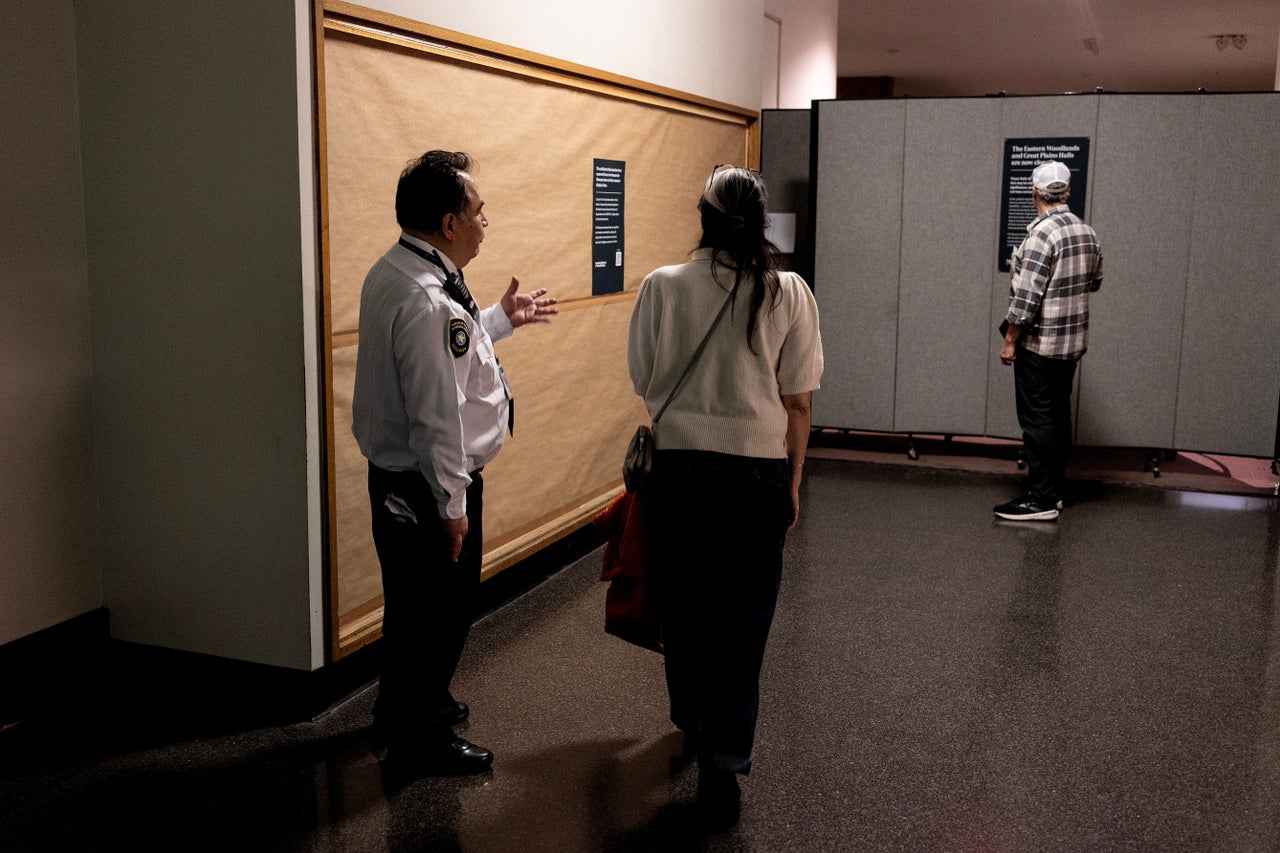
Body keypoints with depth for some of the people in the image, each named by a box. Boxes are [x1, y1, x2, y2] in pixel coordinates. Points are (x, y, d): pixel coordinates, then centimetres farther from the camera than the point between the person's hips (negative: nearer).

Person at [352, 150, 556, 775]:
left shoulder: (393, 274, 7)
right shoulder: (427, 302, -28)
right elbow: (436, 417, -27)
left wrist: (502, 318, 27)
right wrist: (452, 505, -21)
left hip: (396, 476, 10)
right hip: (428, 488, -10)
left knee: (415, 603, 25)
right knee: (438, 608, 6)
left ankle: (408, 706, 44)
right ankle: (420, 740, 23)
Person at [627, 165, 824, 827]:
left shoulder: (662, 286, -6)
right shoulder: (788, 292, -6)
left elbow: (644, 383, 1)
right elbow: (797, 403, -3)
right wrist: (793, 482, 7)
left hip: (678, 468, 1)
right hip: (757, 472, -1)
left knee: (683, 605, 17)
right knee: (742, 617, 7)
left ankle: (693, 726, 37)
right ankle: (721, 762, 7)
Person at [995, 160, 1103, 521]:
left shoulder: (1042, 234, -18)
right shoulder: (1087, 232, 7)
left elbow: (1026, 296, -21)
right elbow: (1095, 281, 21)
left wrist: (1010, 341, -14)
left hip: (1039, 343, -8)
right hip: (1073, 342, 8)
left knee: (1037, 420, -3)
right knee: (1058, 416, 14)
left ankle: (1040, 499, 0)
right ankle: (1054, 490, 21)